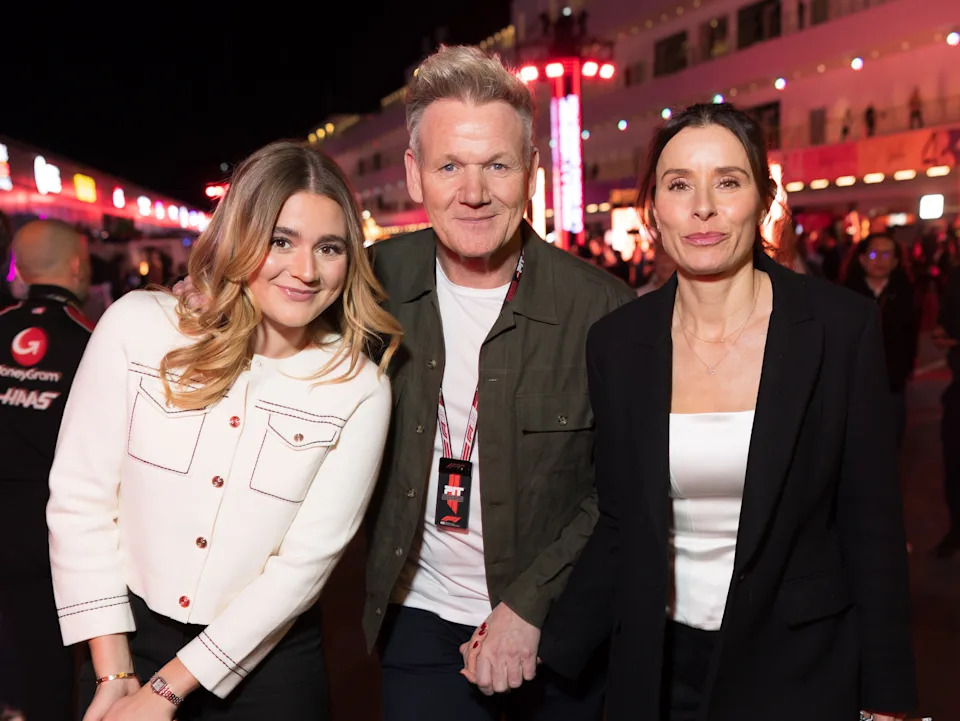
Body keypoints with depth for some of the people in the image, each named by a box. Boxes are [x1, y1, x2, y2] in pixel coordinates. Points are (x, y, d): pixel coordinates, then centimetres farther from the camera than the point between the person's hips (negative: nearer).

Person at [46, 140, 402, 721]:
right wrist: (114, 674, -8)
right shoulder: (139, 325, -11)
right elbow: (80, 499, -8)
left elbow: (306, 559, -13)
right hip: (129, 639, 1)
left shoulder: (359, 388, -13)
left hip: (266, 660, 0)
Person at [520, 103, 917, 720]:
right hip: (657, 667, 3)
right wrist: (550, 650, -6)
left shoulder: (845, 327, -11)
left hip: (801, 667, -2)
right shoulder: (617, 342, -5)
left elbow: (874, 525, -7)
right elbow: (620, 526, 2)